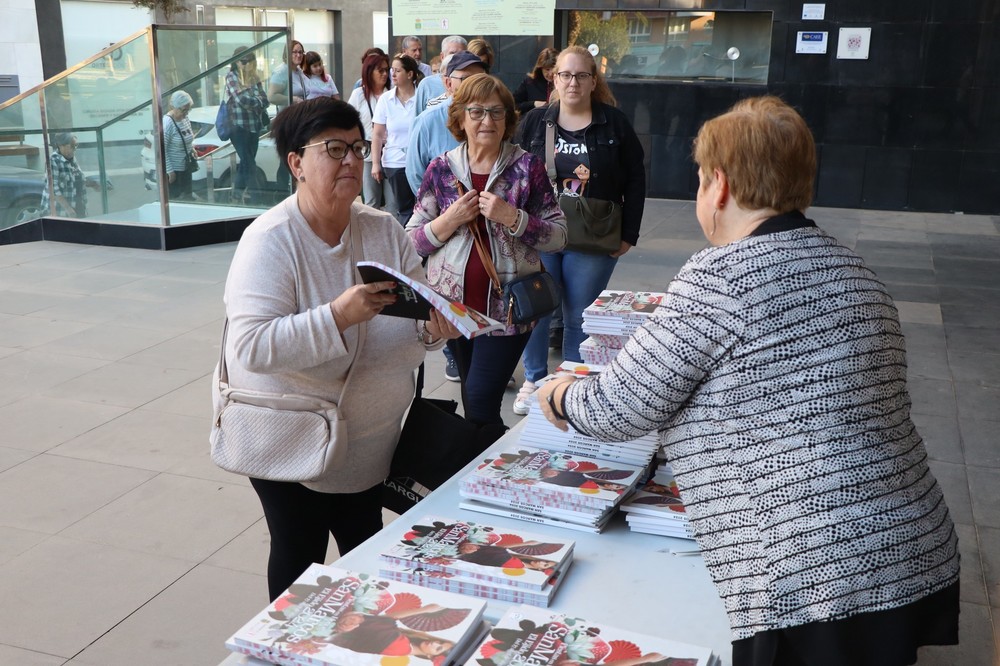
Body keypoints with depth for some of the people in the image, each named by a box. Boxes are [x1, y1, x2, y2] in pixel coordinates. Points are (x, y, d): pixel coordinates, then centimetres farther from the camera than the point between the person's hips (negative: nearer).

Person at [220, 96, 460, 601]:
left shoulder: (383, 230, 0)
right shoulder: (271, 241, -18)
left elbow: (419, 314, 2)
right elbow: (252, 347, -29)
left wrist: (431, 330, -21)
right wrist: (338, 315, -39)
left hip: (371, 441, 6)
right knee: (299, 564, 12)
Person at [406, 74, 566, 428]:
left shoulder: (527, 166, -1)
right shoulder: (441, 168, 3)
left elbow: (558, 236, -3)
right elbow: (410, 241, 3)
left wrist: (511, 218, -18)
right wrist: (450, 220, -15)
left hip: (507, 307, -3)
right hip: (453, 303, 3)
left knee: (481, 403, -8)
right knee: (472, 396, 16)